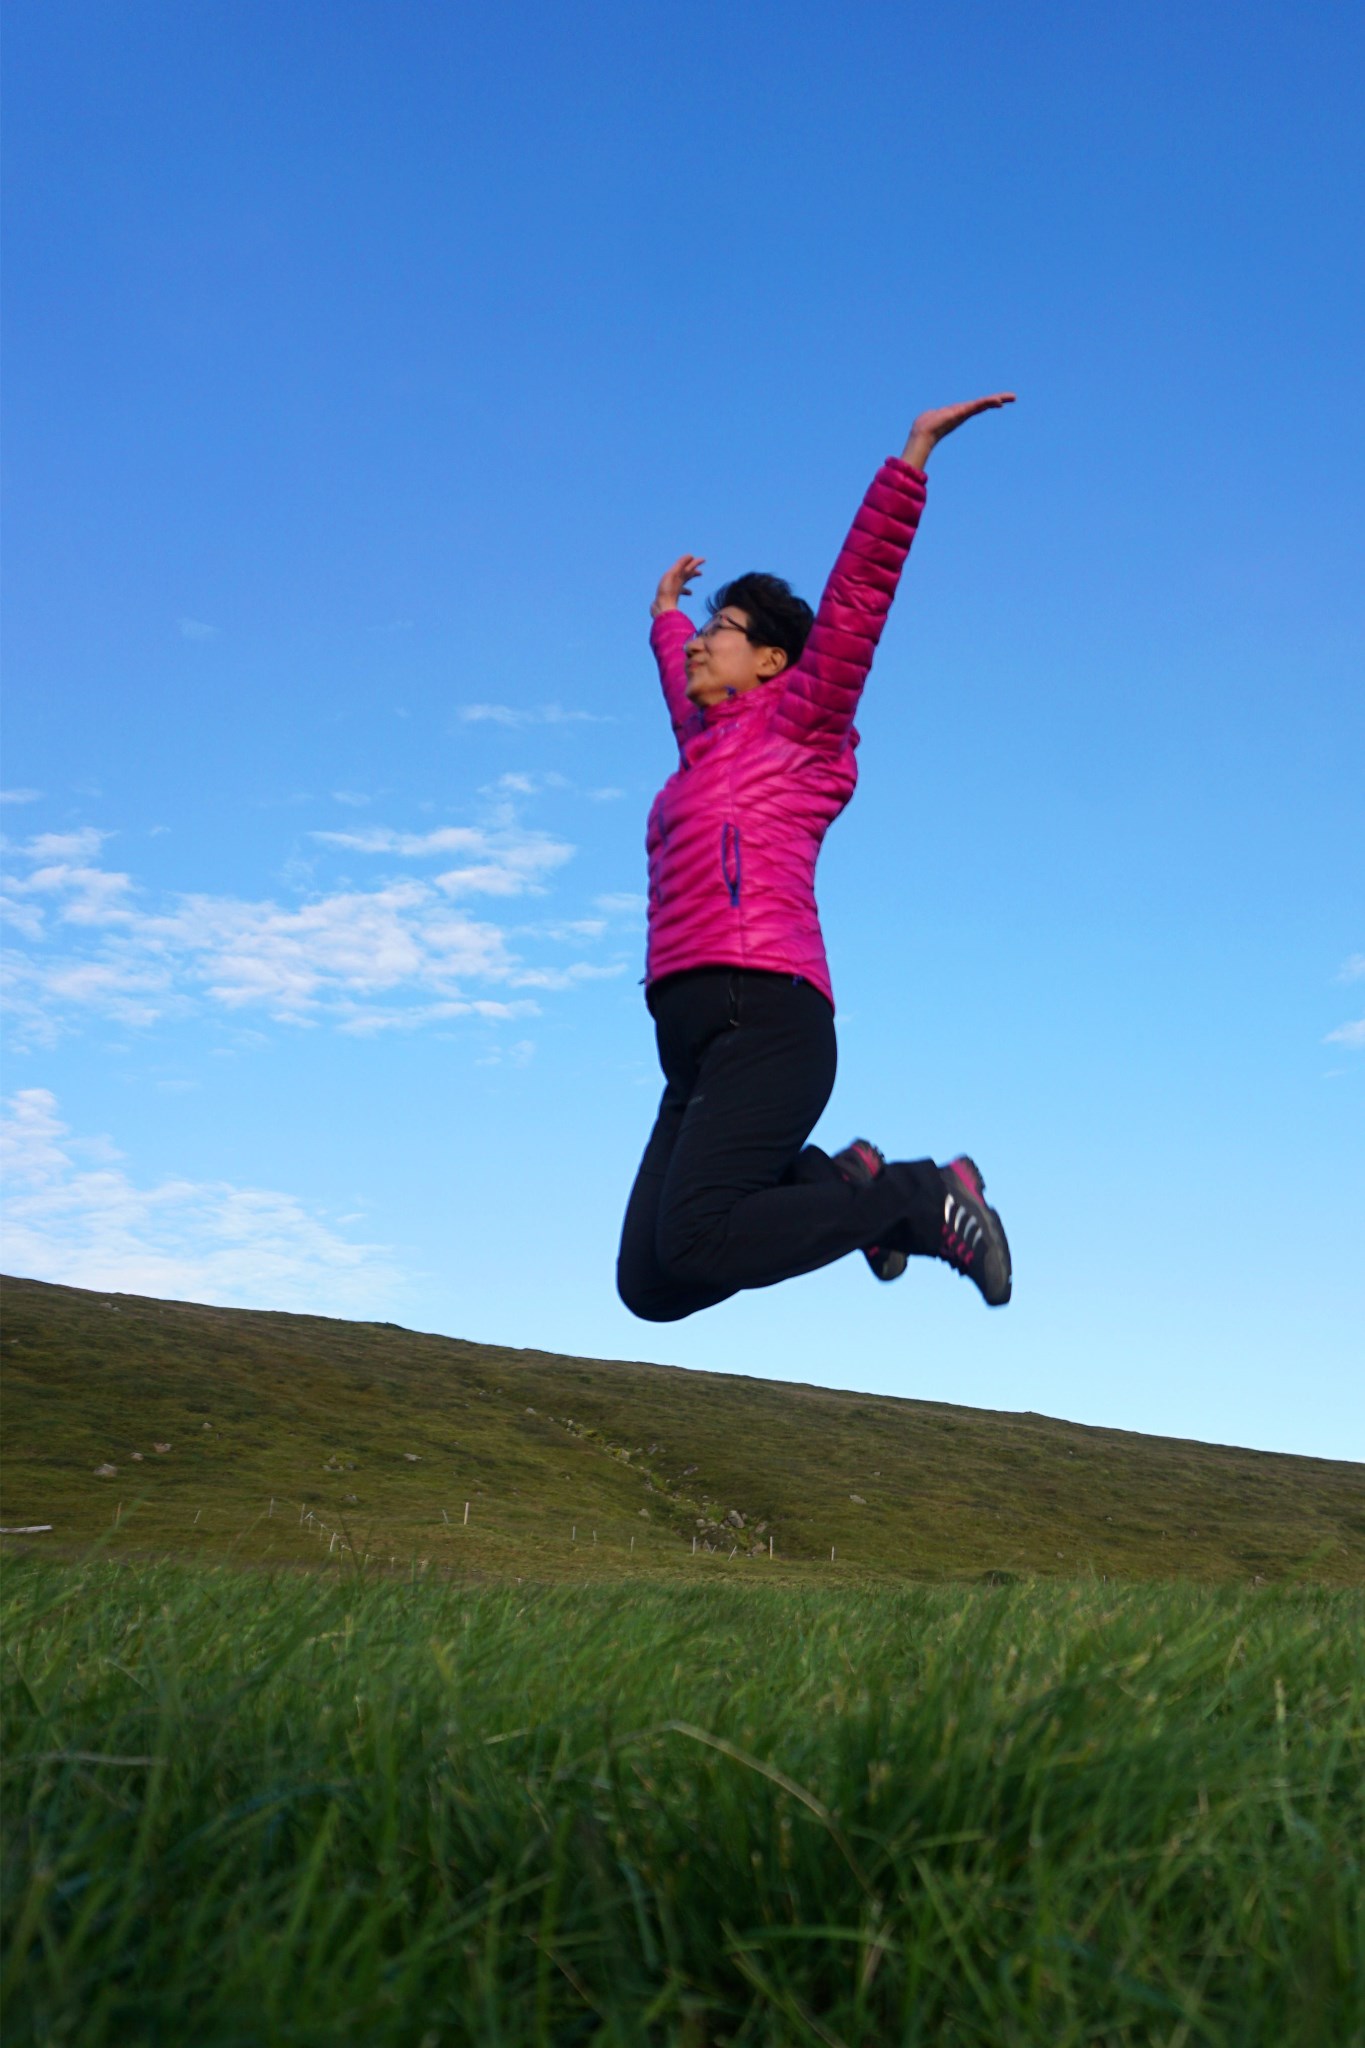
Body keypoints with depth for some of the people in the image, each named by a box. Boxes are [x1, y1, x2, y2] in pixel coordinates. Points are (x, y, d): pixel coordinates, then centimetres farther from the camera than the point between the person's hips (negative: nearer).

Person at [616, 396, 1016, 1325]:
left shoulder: (795, 722, 10)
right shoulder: (704, 744, 28)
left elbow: (857, 594, 1)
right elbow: (681, 679, 51)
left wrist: (914, 455, -2)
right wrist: (666, 611, 67)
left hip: (766, 1018, -8)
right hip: (695, 1040, 8)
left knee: (692, 1248, -26)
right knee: (648, 1285, -5)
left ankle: (922, 1195, -6)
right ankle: (840, 1183, 12)